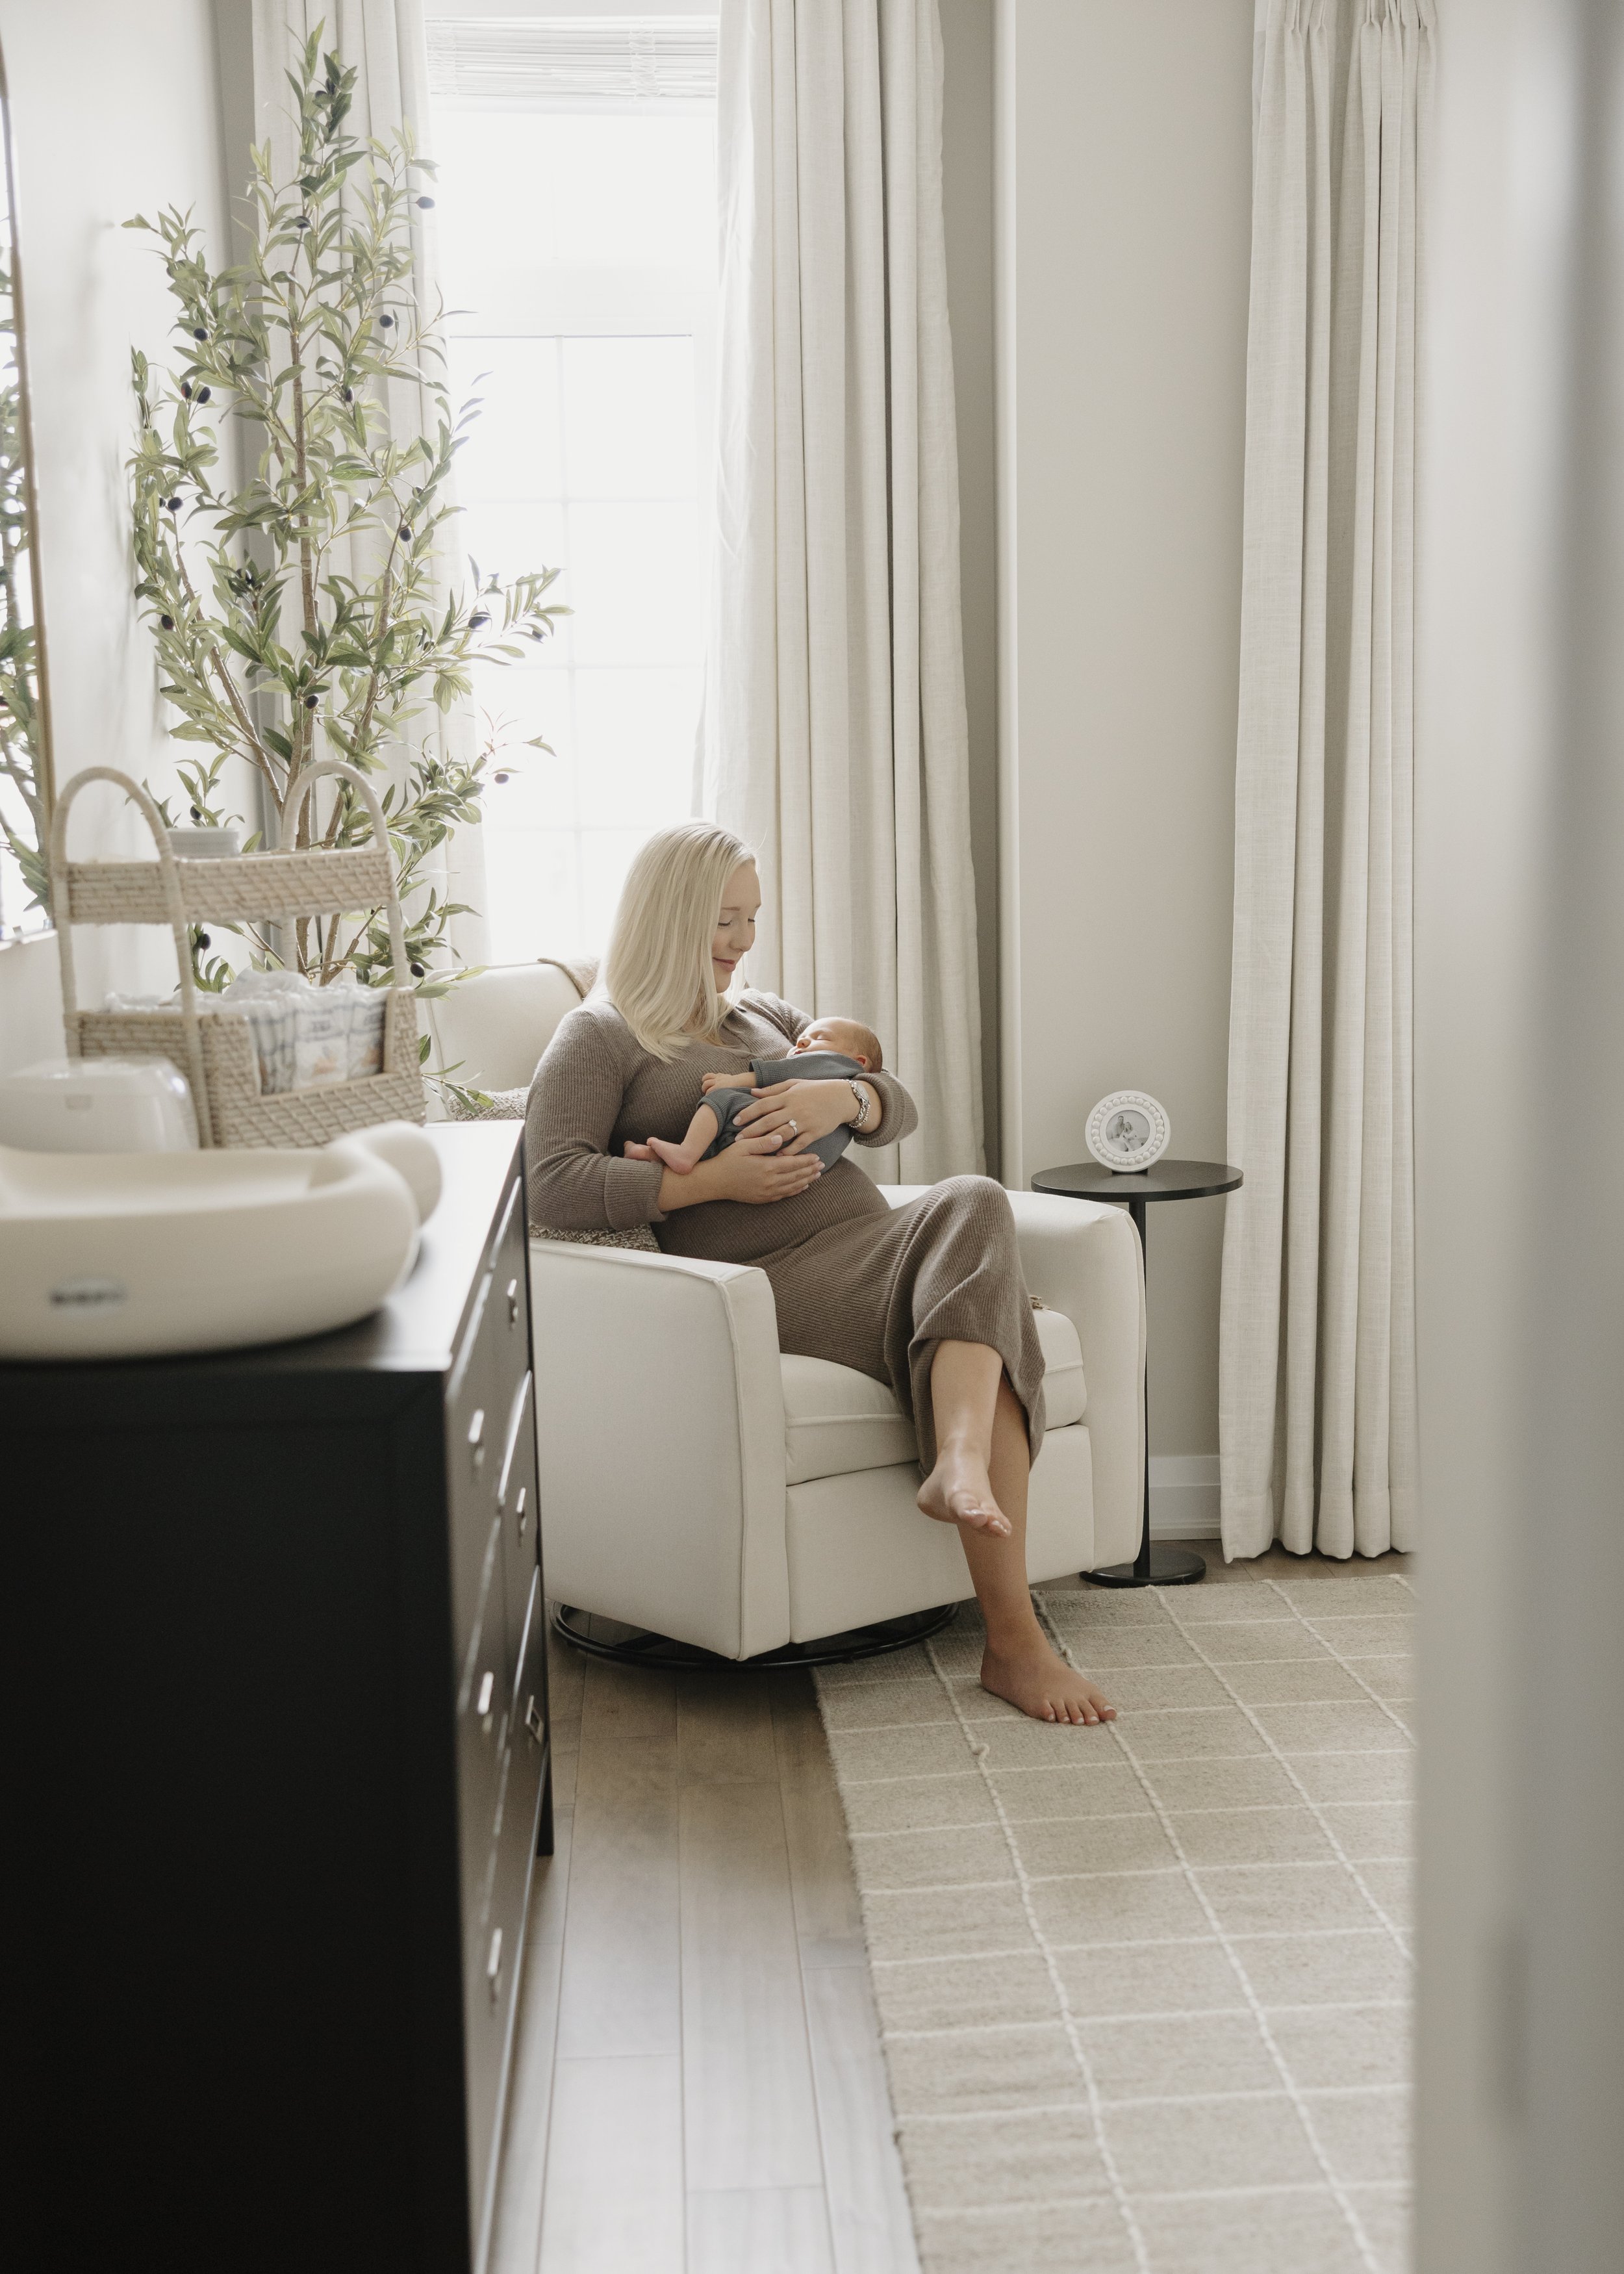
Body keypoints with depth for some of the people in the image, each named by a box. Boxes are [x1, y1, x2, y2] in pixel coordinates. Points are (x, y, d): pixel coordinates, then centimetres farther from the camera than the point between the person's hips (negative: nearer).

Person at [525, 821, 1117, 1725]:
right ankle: (1013, 1638, -46)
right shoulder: (598, 1038, 10)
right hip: (774, 1279, -6)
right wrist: (713, 1181, -12)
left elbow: (901, 1109, 24)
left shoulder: (766, 1015, 31)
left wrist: (842, 1097, -1)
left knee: (972, 1202, -31)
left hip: (875, 1241, 6)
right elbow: (552, 1185, -7)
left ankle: (960, 1461, -55)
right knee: (980, 1297, -32)